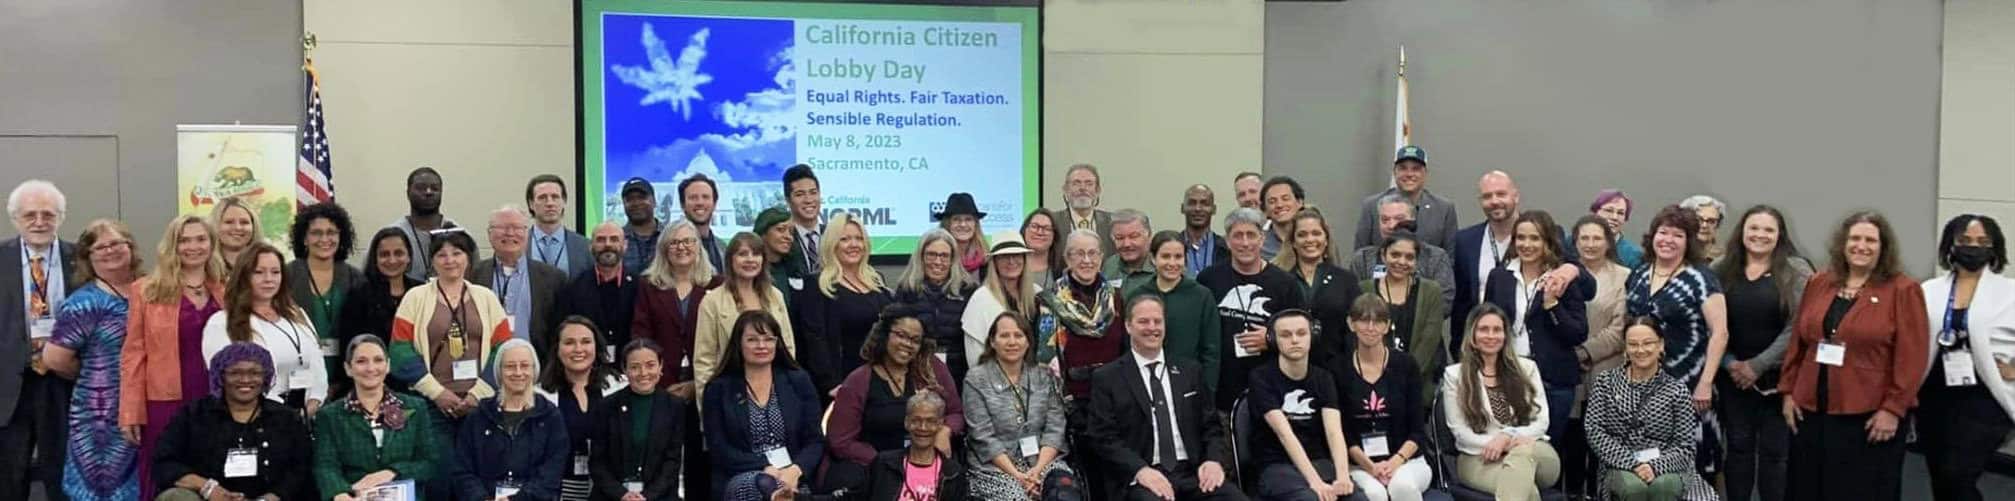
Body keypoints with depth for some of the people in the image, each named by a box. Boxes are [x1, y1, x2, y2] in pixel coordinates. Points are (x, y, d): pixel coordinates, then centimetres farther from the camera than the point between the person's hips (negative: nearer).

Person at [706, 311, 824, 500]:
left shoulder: (799, 382, 13)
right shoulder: (718, 389, 9)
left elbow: (815, 441, 7)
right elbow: (720, 449, 0)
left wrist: (795, 470, -14)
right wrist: (766, 469, -14)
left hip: (791, 478, 2)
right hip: (741, 479, -2)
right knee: (764, 485, -38)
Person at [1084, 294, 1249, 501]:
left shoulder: (1190, 372, 19)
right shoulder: (1106, 378, 6)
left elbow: (1211, 425, 17)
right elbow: (1102, 437, -1)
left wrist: (1215, 460, -4)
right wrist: (1140, 469, -16)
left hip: (1192, 474, 4)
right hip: (1140, 480, -3)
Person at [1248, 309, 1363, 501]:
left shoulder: (1323, 378, 8)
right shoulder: (1262, 378, -5)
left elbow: (1334, 431, -8)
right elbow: (1285, 434, -17)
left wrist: (1343, 476, -27)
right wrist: (1314, 481, -29)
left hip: (1319, 462, 4)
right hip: (1277, 466, -4)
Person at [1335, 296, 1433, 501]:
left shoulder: (1406, 365, 4)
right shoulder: (1338, 369, 3)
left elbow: (1417, 429, 2)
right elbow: (1342, 431, 1)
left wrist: (1396, 461, -15)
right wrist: (1370, 466, -13)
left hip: (1407, 460, 1)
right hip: (1359, 464, 0)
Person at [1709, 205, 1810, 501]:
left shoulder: (1796, 271, -4)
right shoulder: (1721, 269, 6)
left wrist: (1759, 365, -14)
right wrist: (1728, 362, -6)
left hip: (1777, 378, -3)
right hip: (1733, 377, 3)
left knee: (1774, 451, 2)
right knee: (1738, 447, 9)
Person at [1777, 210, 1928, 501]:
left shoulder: (1903, 290, -4)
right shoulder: (1818, 284, 11)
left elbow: (1912, 357, -9)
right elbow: (1797, 341, 14)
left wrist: (1893, 408, -13)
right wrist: (1788, 391, 8)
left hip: (1870, 417, -5)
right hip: (1812, 411, 5)